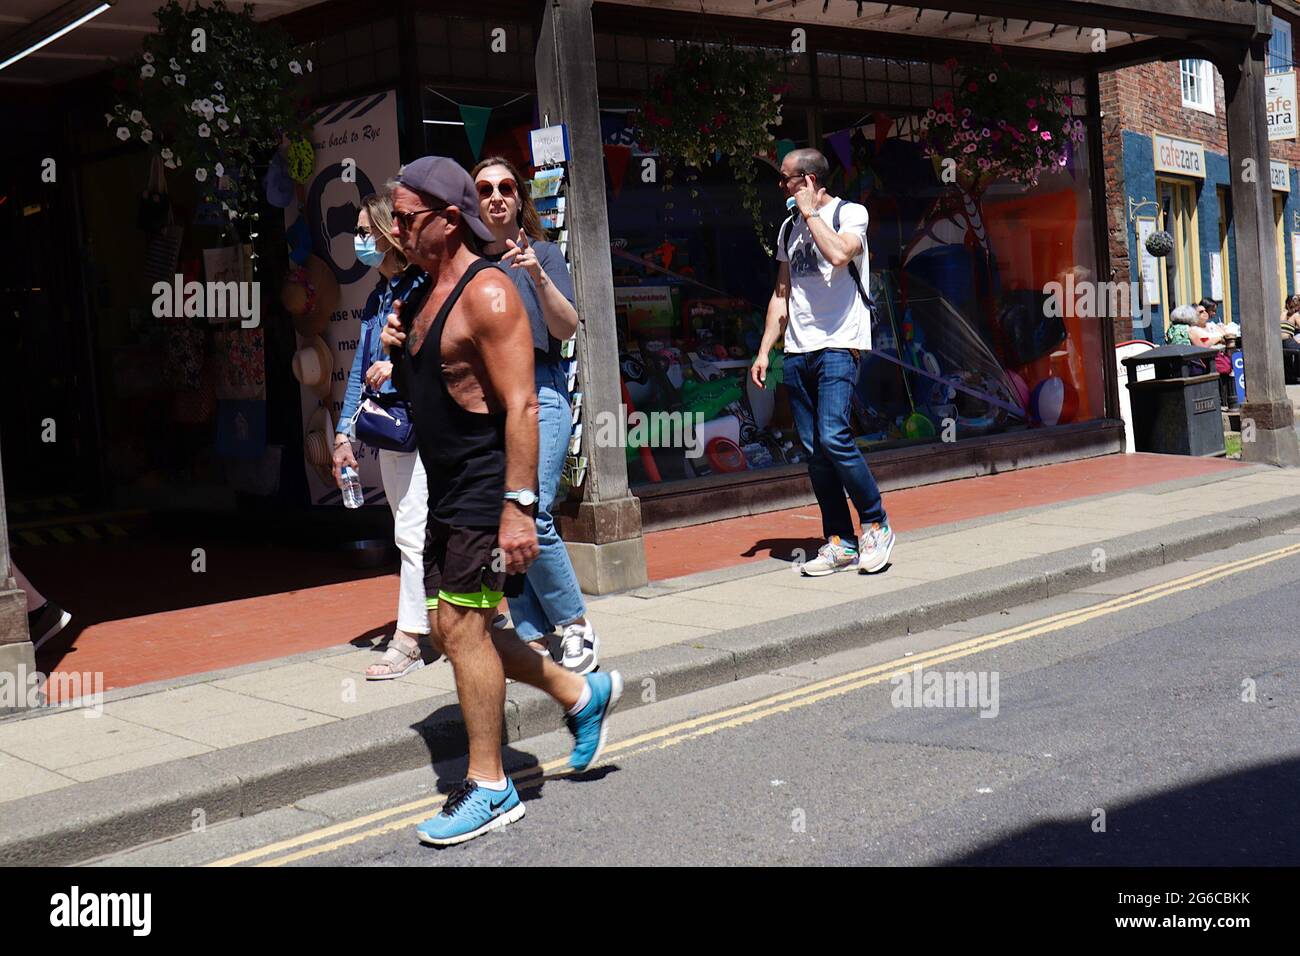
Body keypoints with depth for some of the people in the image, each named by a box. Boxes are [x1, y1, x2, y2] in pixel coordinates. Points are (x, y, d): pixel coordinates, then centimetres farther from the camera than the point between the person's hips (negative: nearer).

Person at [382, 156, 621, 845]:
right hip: (446, 492, 10)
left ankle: (489, 788, 5)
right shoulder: (423, 297, 13)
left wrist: (518, 505, -27)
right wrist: (397, 348, 3)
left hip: (487, 489, -10)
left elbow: (521, 405, -22)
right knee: (452, 628, 12)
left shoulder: (486, 293, -16)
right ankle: (581, 693, 27)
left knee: (462, 627, -7)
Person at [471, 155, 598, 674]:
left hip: (537, 391, -4)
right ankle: (534, 638, 10)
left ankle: (577, 627, -1)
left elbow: (567, 328, -5)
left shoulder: (542, 252, 6)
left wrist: (539, 276, -19)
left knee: (532, 516, -16)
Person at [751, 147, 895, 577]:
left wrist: (811, 212, -9)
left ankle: (876, 525, -2)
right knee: (813, 449, 3)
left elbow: (839, 254, -22)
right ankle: (840, 542, 9)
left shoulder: (850, 213, 0)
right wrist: (764, 351, 15)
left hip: (837, 347, -7)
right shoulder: (790, 227, 20)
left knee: (833, 437, -18)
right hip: (797, 352, 7)